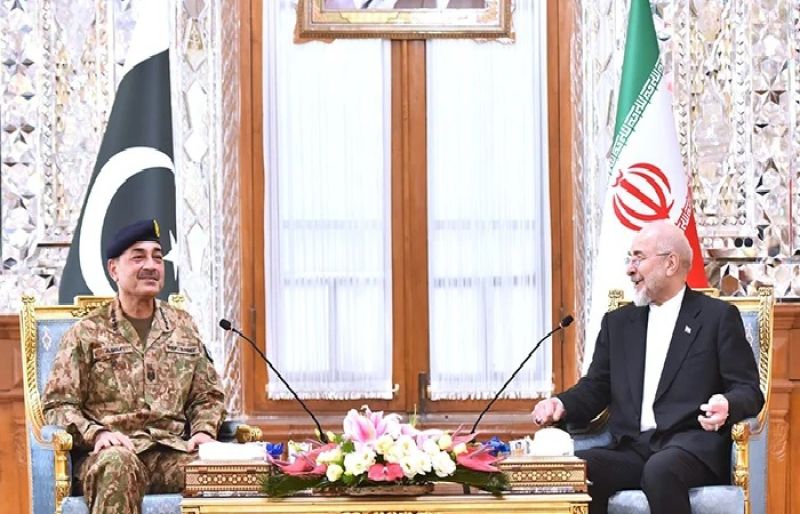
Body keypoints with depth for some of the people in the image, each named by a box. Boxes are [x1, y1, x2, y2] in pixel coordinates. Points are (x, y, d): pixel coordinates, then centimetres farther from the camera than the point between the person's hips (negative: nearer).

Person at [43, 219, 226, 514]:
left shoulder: (184, 328, 20)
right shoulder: (86, 334, 9)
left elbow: (207, 396, 25)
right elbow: (58, 404, 5)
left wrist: (204, 431, 3)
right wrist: (96, 433, -14)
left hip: (173, 451, 2)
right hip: (114, 450, -2)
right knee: (117, 464, -40)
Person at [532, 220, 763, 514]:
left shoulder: (718, 317, 8)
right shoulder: (618, 322, 22)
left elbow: (748, 391, 2)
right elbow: (596, 388, 18)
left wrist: (727, 407, -21)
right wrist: (561, 406, -4)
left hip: (690, 448, -3)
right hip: (630, 453, 4)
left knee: (660, 470, -38)